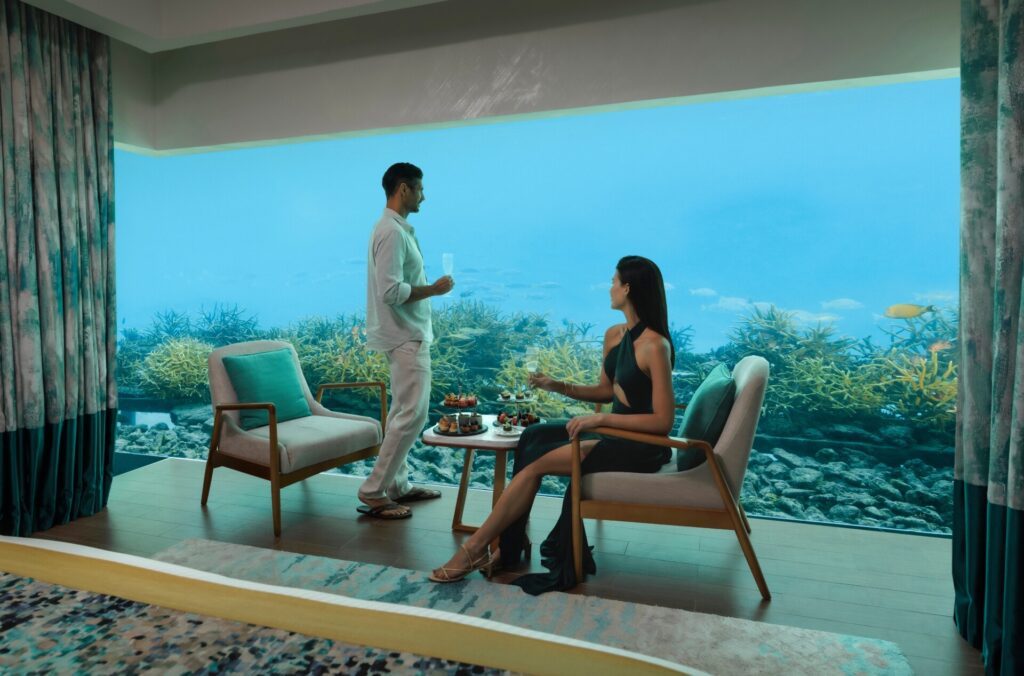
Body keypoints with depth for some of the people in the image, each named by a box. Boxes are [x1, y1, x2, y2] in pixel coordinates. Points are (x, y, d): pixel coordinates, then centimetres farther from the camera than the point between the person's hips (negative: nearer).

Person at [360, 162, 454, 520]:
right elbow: (391, 292, -24)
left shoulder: (398, 229, 14)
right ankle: (373, 492, 1)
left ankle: (397, 485, 24)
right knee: (412, 415, -8)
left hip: (410, 335, 11)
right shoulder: (392, 232, -17)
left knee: (403, 412, 14)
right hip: (405, 337, -11)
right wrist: (434, 289, -14)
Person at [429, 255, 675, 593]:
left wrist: (601, 418, -24)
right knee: (531, 437, -8)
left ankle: (475, 547, -1)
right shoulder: (614, 335, 7)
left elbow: (663, 420, -21)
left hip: (640, 446, -8)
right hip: (613, 431, 8)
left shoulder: (655, 346, -19)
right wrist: (557, 386, 4)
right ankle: (510, 547, -3)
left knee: (538, 462, -16)